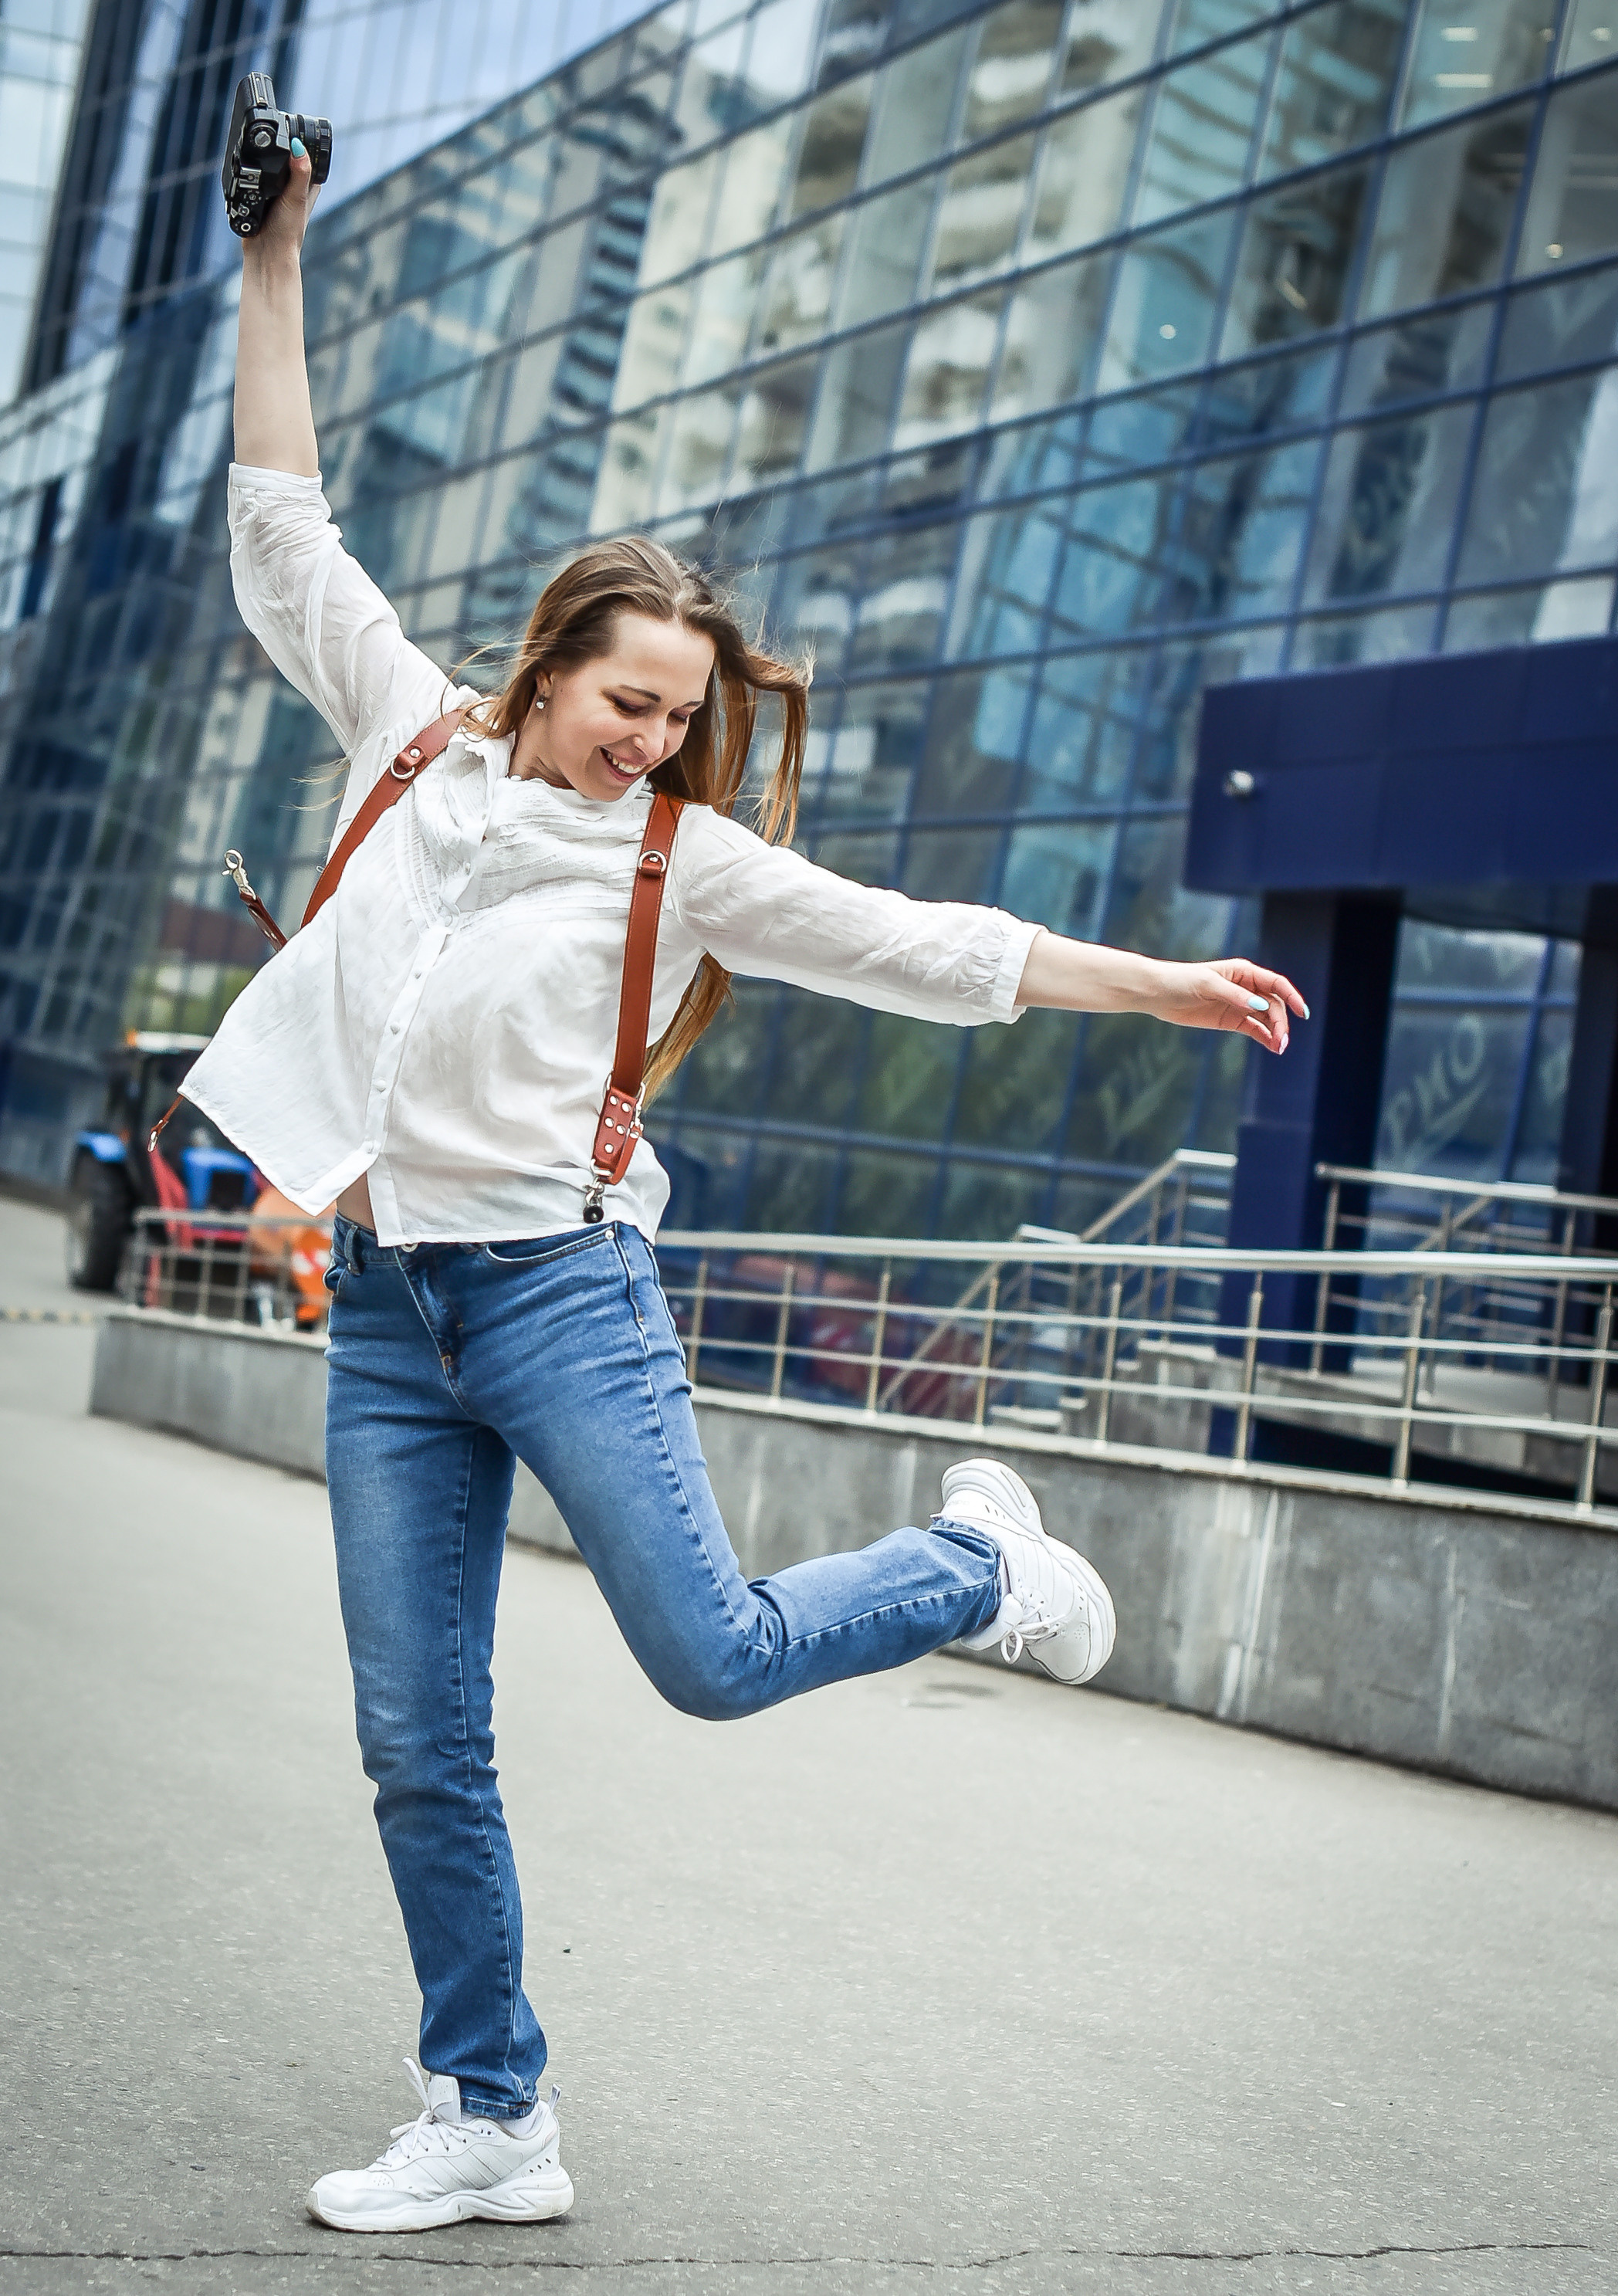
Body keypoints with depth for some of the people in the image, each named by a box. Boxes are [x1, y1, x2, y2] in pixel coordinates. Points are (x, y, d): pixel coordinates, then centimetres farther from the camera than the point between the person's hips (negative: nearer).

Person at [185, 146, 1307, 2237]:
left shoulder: (683, 859, 1)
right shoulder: (417, 741, 8)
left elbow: (918, 949, 0)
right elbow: (285, 539, 14)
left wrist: (1154, 983, -5)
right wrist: (272, 274, 12)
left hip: (558, 1289, -3)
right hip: (385, 1306, 3)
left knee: (713, 1658, -10)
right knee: (418, 1749, 3)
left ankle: (976, 1562, 21)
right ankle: (491, 2129, 16)